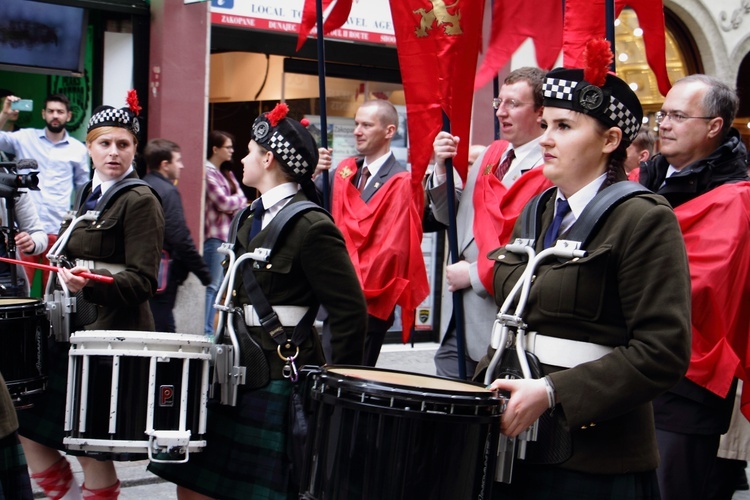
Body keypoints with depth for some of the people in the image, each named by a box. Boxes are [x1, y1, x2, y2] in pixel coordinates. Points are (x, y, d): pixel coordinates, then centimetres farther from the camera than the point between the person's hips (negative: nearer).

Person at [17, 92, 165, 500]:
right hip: (73, 329, 9)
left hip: (114, 333, -9)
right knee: (28, 427, 10)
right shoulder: (88, 194, 14)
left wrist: (90, 286, -32)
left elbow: (142, 281, -19)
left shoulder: (140, 201, -10)